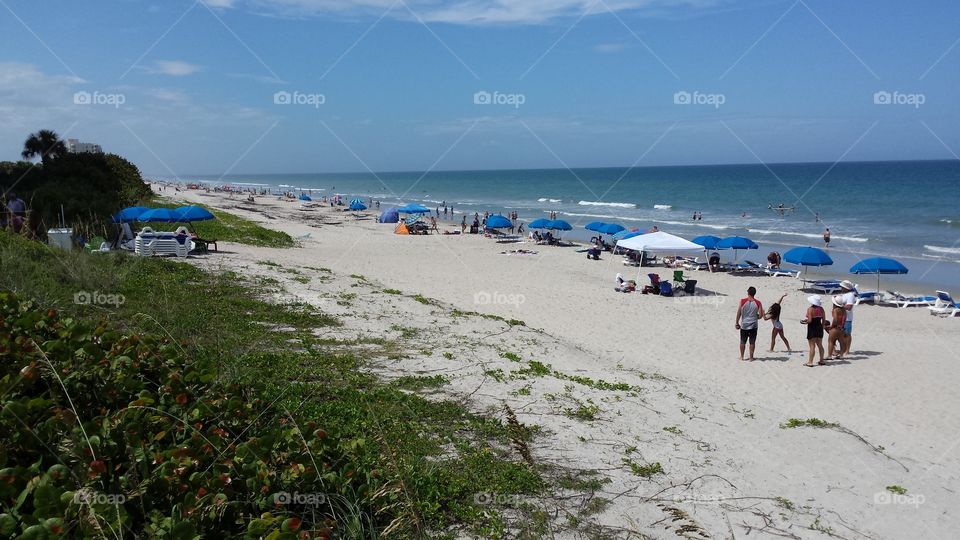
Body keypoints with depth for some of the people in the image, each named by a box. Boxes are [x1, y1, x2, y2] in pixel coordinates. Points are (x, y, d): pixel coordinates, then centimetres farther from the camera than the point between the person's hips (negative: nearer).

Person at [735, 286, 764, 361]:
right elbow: (761, 315, -6)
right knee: (752, 342, 8)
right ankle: (751, 357, 11)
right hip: (753, 326, 0)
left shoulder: (742, 301, -8)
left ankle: (742, 357, 20)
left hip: (743, 325, 0)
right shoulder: (758, 303, -6)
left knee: (743, 342, 13)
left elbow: (738, 313, -7)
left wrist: (737, 323, 2)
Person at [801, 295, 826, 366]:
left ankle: (810, 362, -3)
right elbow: (823, 319, 7)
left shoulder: (810, 309, -15)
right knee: (820, 345, 16)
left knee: (812, 346, -4)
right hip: (819, 328, 6)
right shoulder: (821, 308, 3)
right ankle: (821, 360, 22)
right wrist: (822, 327, 18)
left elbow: (809, 320, -20)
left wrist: (803, 322, -3)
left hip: (812, 328, -6)